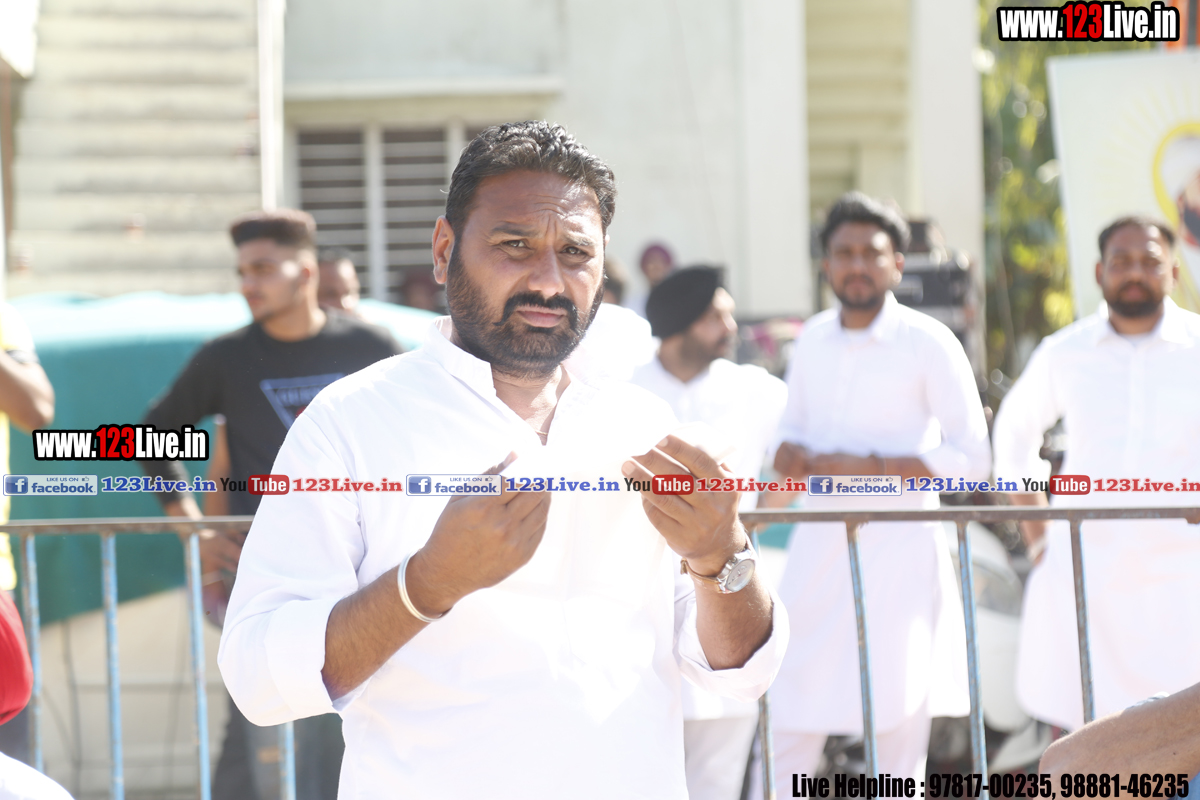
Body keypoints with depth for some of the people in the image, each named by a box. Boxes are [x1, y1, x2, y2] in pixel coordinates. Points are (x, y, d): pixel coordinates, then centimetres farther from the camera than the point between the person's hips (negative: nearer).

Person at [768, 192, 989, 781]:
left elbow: (971, 459, -9)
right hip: (819, 547, 4)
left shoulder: (929, 344, -6)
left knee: (899, 727, 0)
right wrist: (792, 456, -4)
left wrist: (869, 466, -16)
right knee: (791, 730, 3)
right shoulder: (812, 339, 10)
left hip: (899, 549, -4)